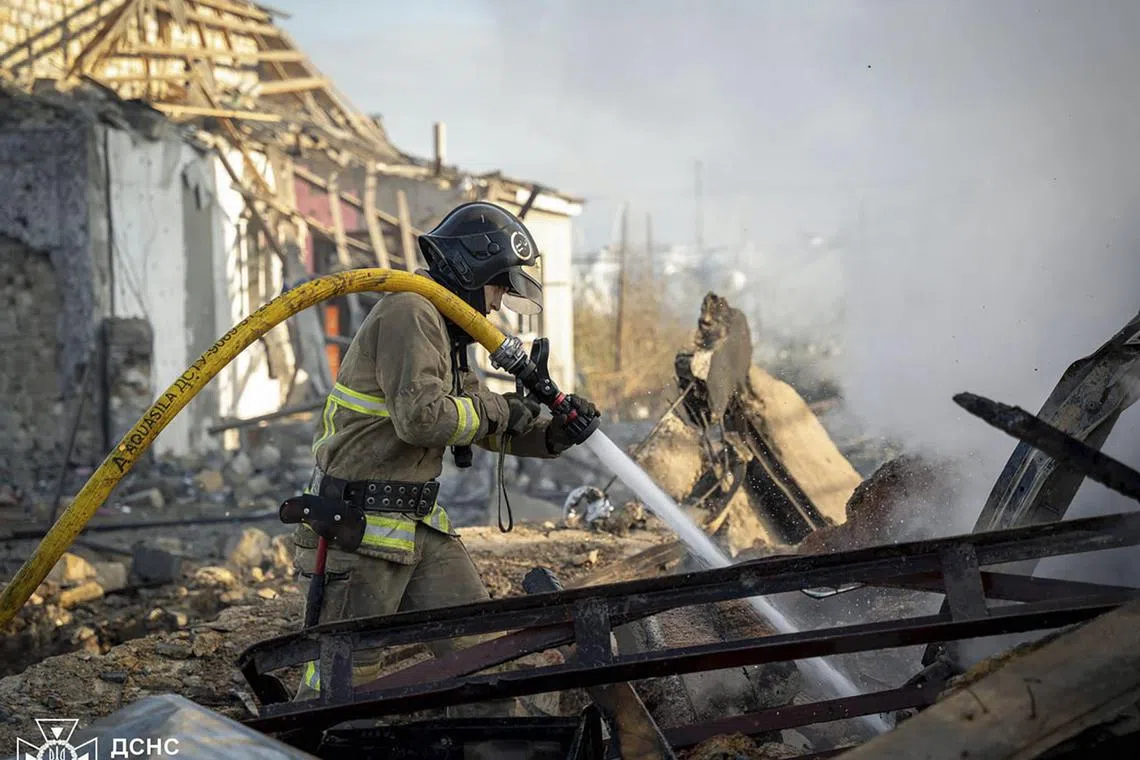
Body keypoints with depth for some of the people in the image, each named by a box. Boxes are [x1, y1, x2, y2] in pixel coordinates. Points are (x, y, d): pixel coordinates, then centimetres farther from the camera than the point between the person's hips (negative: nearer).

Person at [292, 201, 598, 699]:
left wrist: (550, 435, 4)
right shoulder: (409, 312, -13)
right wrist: (496, 410, -10)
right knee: (346, 676, -5)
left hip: (420, 525, 10)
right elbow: (420, 417, -24)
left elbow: (482, 426, 20)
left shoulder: (444, 329, 20)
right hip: (363, 524, -10)